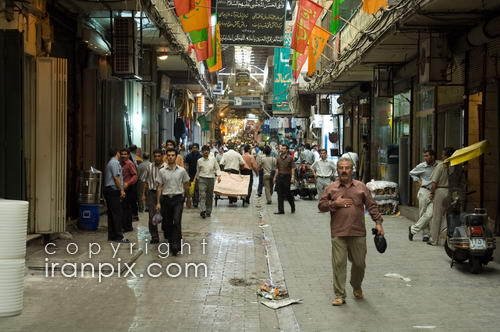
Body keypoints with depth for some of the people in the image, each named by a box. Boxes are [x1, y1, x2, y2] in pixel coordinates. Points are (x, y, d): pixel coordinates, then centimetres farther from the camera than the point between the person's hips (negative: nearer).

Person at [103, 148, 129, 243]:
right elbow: (116, 178, -17)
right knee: (117, 213, -9)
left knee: (111, 213, 11)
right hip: (113, 190, -10)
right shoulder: (115, 162, -10)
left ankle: (111, 236, 14)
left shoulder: (110, 163, 20)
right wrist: (121, 190, -14)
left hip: (108, 190, 10)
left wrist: (121, 189, 18)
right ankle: (119, 236, -9)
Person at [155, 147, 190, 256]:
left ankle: (175, 246, -11)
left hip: (178, 198, -2)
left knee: (177, 222, -12)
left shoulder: (182, 171, 0)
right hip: (165, 199, 2)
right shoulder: (162, 171, 2)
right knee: (167, 223, 8)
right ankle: (170, 241, 28)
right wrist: (158, 202, 2)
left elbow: (186, 186, 12)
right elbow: (159, 187, 5)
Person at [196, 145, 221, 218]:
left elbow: (217, 168, 7)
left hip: (211, 179, 1)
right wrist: (197, 178, 20)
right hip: (202, 179, -1)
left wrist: (218, 176, -6)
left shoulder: (213, 159, 4)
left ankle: (208, 211, 18)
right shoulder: (199, 161, 4)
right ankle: (202, 210, -22)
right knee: (202, 195, -15)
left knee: (210, 196, 8)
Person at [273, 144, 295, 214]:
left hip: (287, 176, -4)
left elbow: (293, 168, -6)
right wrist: (275, 177, 11)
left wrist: (292, 177, -15)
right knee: (280, 194, 2)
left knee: (287, 193, 1)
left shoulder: (290, 158, -3)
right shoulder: (278, 158, 11)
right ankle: (281, 210, 6)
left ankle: (293, 207, 24)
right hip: (279, 176, 4)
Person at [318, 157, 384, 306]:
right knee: (339, 264, -3)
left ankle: (356, 287, 37)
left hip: (358, 233, 1)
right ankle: (339, 295, 6)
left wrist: (378, 222, 1)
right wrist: (335, 203, -9)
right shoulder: (331, 188, 6)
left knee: (359, 263, 10)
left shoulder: (361, 187, 7)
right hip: (338, 233, -1)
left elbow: (372, 205, 9)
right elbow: (321, 205, 6)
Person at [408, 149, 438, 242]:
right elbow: (411, 173, 19)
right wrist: (418, 180, 5)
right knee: (422, 214, 1)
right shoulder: (421, 166, 2)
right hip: (424, 191, -1)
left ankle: (413, 229, -3)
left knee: (429, 214, -13)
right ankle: (426, 234, 14)